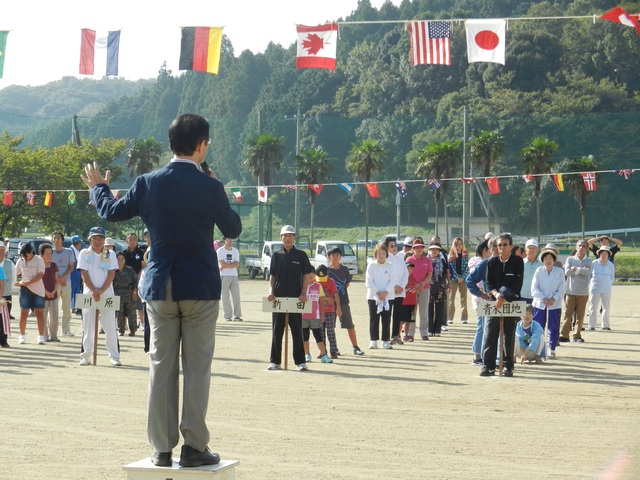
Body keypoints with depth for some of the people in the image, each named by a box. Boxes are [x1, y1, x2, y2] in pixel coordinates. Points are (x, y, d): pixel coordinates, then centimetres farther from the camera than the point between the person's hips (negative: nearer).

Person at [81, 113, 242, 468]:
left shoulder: (147, 183, -2)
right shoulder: (209, 187, -10)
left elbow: (112, 212, 11)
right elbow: (233, 230, 3)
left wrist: (97, 187, 31)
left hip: (159, 288, 3)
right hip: (200, 288, -3)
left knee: (161, 368, 8)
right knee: (196, 369, 3)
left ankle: (162, 448, 11)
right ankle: (193, 447, 3)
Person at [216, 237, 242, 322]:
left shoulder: (235, 251, 11)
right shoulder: (220, 251, -1)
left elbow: (237, 264, -2)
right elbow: (222, 264, -13)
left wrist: (225, 266, -9)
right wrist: (232, 264, -5)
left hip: (234, 276, 4)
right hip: (224, 276, -4)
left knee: (236, 296, -1)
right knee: (225, 297, -4)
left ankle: (237, 315, 3)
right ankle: (227, 316, -1)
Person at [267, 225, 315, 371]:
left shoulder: (301, 255, 4)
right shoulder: (276, 255, 9)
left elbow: (306, 276, 3)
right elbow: (272, 276, 9)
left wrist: (303, 294, -9)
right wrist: (271, 292, -5)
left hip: (296, 299, -2)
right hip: (278, 298, 2)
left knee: (297, 331, 1)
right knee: (277, 331, 5)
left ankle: (300, 361, 5)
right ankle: (275, 361, 10)